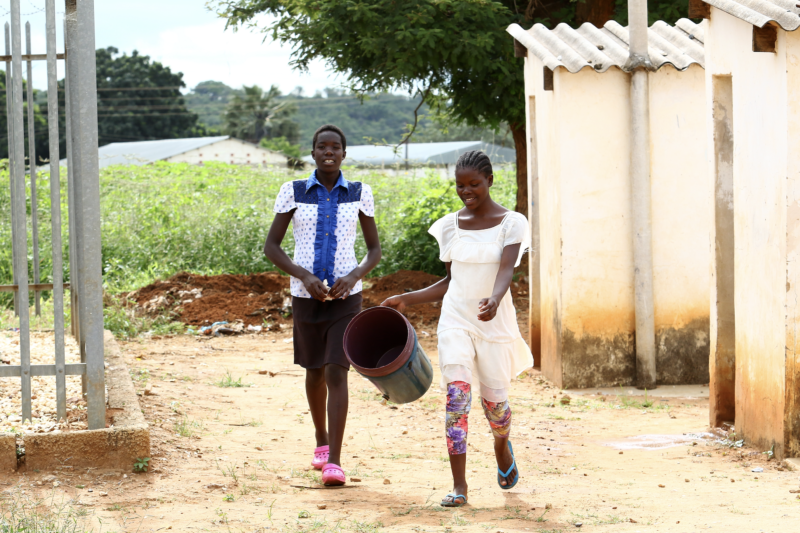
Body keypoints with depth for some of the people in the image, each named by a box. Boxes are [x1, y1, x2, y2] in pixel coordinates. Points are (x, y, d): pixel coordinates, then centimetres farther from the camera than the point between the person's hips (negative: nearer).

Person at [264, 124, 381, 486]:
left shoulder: (359, 194, 0)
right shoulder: (293, 192, -1)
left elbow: (374, 250, 6)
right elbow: (271, 247, -1)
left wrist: (353, 277, -15)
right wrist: (304, 276, -17)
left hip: (345, 297, -2)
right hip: (305, 296, 2)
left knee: (336, 373, -15)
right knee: (314, 371, 17)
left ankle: (334, 461, -17)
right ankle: (321, 441, 42)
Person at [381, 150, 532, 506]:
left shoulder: (511, 223, -5)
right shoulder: (451, 226, 7)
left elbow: (505, 272, -21)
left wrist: (494, 301, -41)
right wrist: (407, 299, 8)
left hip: (494, 321, -2)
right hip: (456, 320, 2)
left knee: (494, 400, 8)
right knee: (456, 396, -13)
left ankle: (502, 447, 44)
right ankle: (459, 487, -14)